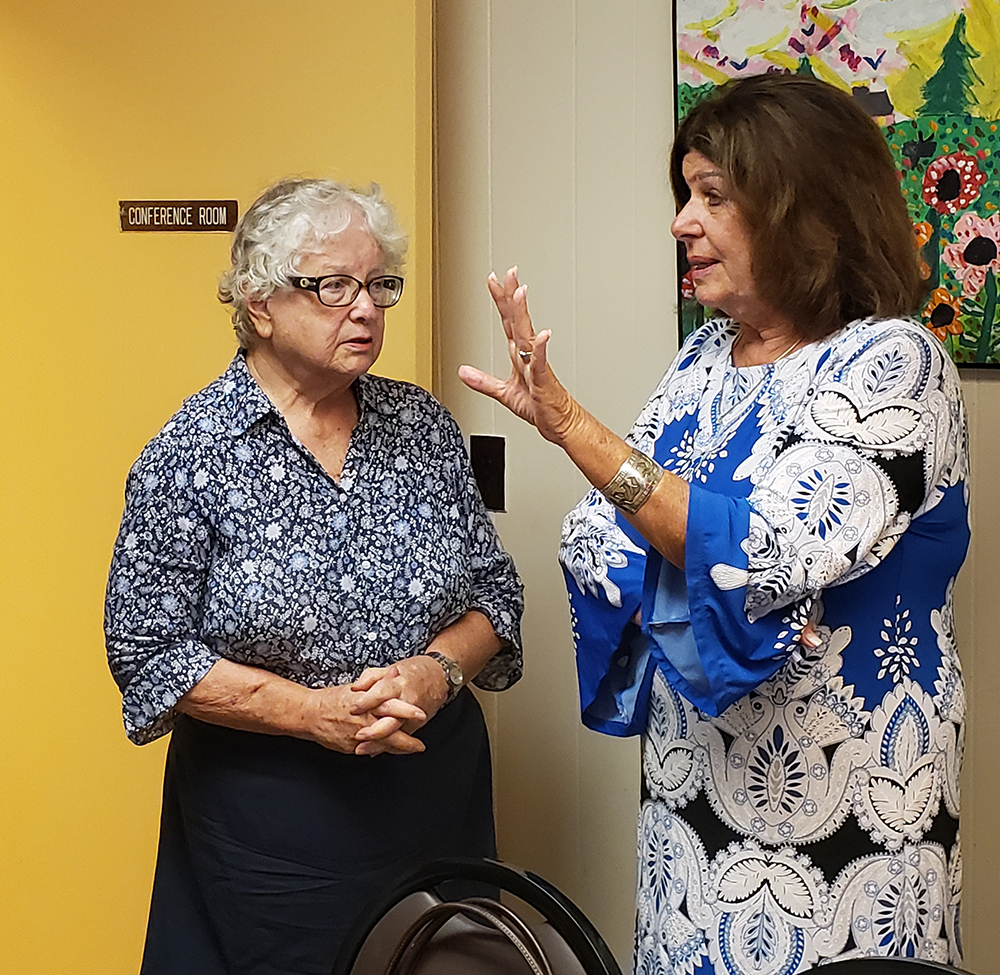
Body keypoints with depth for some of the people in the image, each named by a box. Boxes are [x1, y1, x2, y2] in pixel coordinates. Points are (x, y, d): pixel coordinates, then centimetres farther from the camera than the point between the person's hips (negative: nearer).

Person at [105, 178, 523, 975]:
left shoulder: (424, 425, 2)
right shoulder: (191, 453, -10)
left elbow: (495, 594, 6)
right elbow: (147, 652, -11)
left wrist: (437, 672, -14)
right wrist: (314, 712, -19)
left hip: (438, 795, 4)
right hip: (267, 826, -4)